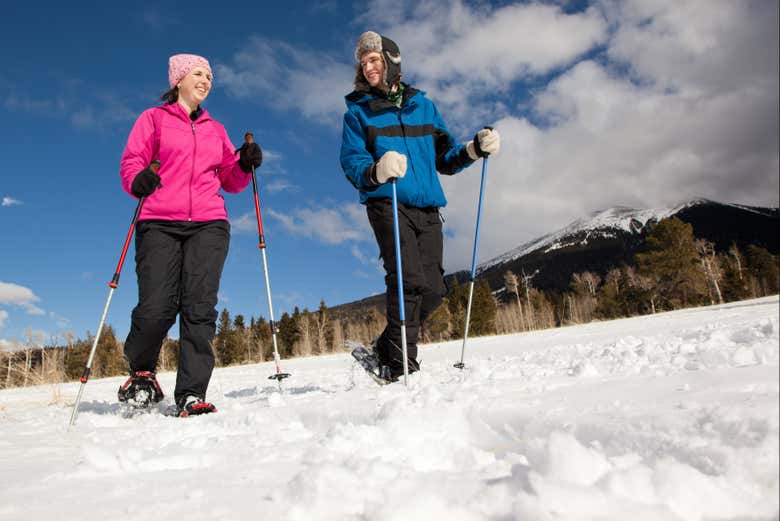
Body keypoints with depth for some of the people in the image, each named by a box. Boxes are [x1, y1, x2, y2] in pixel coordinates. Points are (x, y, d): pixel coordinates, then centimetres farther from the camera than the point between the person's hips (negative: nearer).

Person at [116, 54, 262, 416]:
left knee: (199, 309, -10)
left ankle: (191, 395, -9)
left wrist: (245, 165, 1)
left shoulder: (215, 130, 25)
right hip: (159, 223, -2)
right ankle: (141, 374, 15)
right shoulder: (154, 118, 16)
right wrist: (138, 179, -17)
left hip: (209, 226, 2)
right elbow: (130, 163, 6)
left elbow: (230, 180, 22)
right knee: (156, 308, -13)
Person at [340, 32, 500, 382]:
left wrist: (475, 148, 0)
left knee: (433, 289, -2)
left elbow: (444, 158, 19)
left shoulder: (422, 105, 18)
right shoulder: (358, 111, 9)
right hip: (387, 204, -4)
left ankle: (386, 348, 18)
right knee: (409, 280, -20)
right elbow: (351, 162, -4)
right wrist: (378, 170, -26)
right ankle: (400, 366, -11)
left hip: (427, 208, 4)